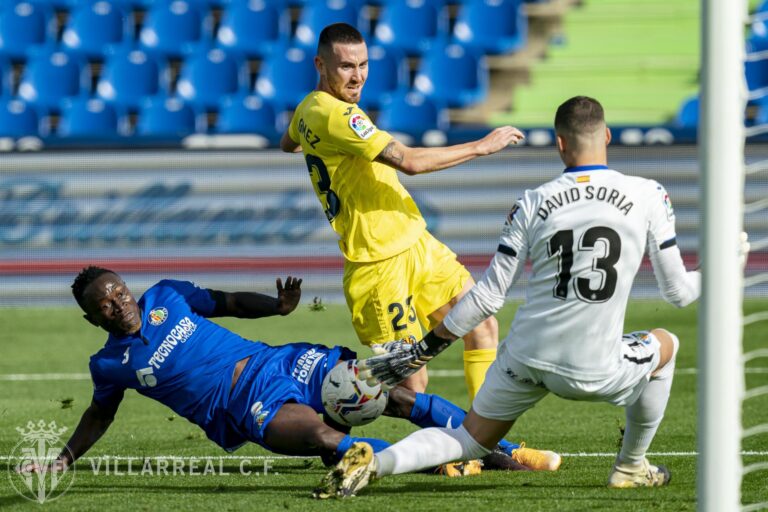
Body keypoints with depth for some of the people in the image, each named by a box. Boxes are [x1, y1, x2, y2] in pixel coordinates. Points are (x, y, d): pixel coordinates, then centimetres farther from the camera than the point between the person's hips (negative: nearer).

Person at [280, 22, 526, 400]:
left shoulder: (308, 109, 9)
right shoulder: (335, 115, -22)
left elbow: (288, 144, 33)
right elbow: (408, 161, -27)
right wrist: (481, 146, -18)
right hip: (381, 263, -10)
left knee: (482, 326, 5)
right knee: (412, 387, -8)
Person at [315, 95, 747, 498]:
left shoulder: (533, 204, 2)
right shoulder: (648, 197, -2)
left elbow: (489, 296, 2)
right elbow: (678, 292, 4)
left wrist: (428, 347, 12)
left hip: (525, 359, 2)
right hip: (593, 371, -2)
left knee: (469, 441, 20)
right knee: (665, 346, 29)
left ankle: (376, 463, -6)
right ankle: (631, 468, 32)